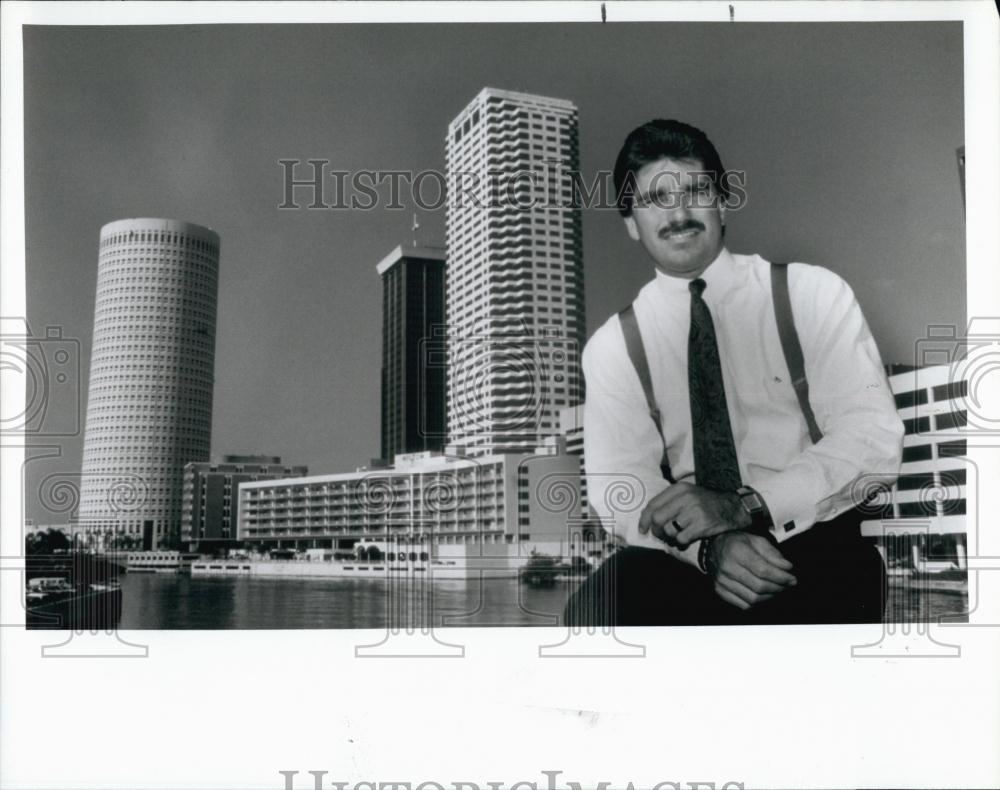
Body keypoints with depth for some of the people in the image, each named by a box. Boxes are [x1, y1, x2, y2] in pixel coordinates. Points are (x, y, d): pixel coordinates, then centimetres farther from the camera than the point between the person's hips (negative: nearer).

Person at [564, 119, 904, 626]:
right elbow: (619, 488, -1)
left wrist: (745, 505, -20)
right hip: (689, 561, 1)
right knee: (594, 609, -30)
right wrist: (708, 546, -22)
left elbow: (873, 438, -6)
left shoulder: (811, 293, 3)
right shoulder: (613, 346, 7)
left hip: (817, 548, -1)